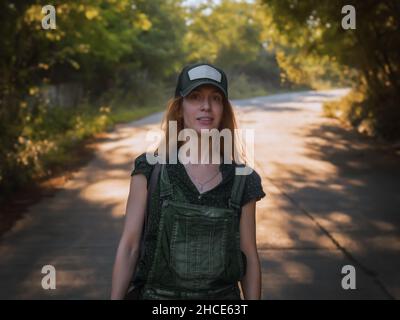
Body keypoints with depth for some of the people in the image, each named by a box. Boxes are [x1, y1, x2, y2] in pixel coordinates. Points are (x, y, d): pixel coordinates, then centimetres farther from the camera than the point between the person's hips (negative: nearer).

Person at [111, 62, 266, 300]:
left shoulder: (242, 182, -2)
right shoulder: (150, 171, -6)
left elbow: (250, 257, 3)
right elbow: (129, 246, -5)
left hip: (222, 297, 2)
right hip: (157, 295, -1)